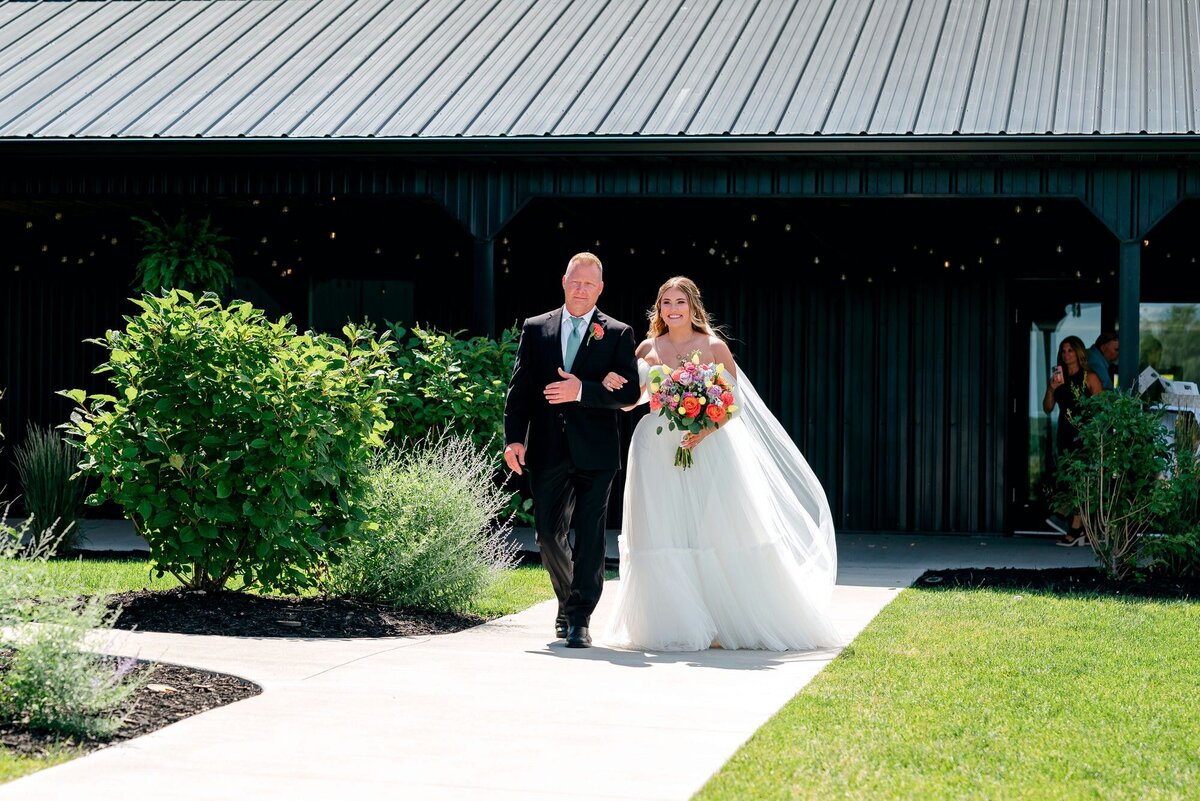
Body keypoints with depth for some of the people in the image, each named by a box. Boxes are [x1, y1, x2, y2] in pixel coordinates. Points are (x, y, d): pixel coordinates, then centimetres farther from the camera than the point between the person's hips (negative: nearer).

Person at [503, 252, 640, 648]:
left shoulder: (618, 334, 3)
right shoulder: (536, 329, 9)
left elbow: (629, 393, -5)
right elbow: (519, 388, 6)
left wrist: (581, 391, -18)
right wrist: (514, 438, -5)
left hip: (595, 452, -2)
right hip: (547, 451, 2)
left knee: (589, 537, -4)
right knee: (549, 535, 7)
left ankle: (580, 619, 1)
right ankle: (568, 601, 30)